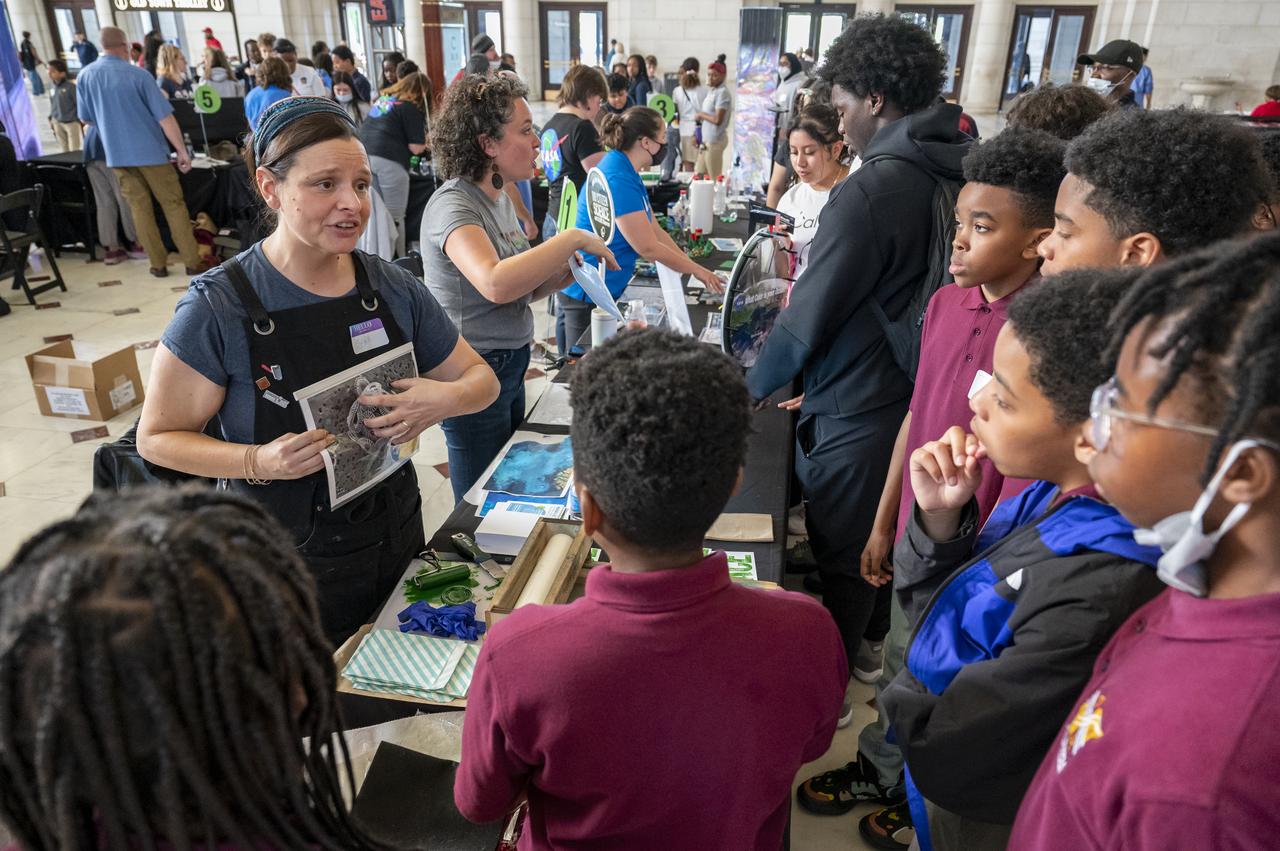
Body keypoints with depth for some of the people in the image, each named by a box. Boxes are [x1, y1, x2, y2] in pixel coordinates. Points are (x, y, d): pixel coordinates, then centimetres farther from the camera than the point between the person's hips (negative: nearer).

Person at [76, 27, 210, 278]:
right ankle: (192, 262, 4)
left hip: (117, 155, 4)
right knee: (174, 205, 4)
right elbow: (165, 117, -14)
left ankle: (158, 264, 12)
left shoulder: (85, 76, 2)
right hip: (151, 151, -4)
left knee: (140, 209, 10)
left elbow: (86, 119, 11)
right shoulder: (137, 74, -11)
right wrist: (182, 150, -8)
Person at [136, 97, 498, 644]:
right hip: (286, 569, -3)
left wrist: (444, 399, -19)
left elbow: (480, 378, 4)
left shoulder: (396, 290, -5)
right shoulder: (218, 308, -15)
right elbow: (157, 437, -8)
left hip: (397, 541, 4)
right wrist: (259, 462, -26)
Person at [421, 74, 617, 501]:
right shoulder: (453, 205, -20)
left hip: (510, 366, 9)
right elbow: (496, 284, -39)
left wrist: (568, 269, -5)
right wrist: (572, 239, -29)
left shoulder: (499, 197, 7)